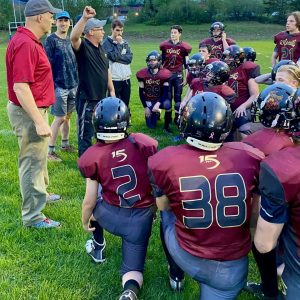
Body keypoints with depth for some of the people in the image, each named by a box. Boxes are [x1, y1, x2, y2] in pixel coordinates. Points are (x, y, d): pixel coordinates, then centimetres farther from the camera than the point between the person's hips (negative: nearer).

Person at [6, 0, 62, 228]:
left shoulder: (30, 41, 10)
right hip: (30, 112, -11)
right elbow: (20, 87, -29)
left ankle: (39, 194, 46)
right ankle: (33, 216, 14)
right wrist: (39, 121, -30)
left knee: (39, 157, 25)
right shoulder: (25, 44, -23)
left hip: (35, 109, 11)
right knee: (32, 162, 0)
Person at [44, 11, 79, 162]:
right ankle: (50, 150, 4)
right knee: (59, 118, -5)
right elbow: (48, 64, -12)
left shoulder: (71, 41, 13)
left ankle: (65, 144, 27)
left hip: (73, 85, 6)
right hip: (59, 85, -6)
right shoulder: (50, 40, -7)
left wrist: (77, 81, 14)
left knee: (68, 116, 13)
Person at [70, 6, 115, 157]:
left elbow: (106, 71, 18)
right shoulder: (83, 47, -13)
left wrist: (112, 90, 15)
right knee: (86, 133, 2)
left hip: (101, 98, 9)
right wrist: (84, 18, -47)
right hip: (87, 99, -8)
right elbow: (73, 37, -36)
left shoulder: (100, 48, 13)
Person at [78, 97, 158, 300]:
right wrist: (154, 206, 19)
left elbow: (89, 201, -5)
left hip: (111, 217, 0)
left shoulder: (92, 157, -13)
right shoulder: (145, 144, -12)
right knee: (133, 270, 15)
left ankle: (98, 249, 42)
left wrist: (85, 221, 16)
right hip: (141, 219, 0)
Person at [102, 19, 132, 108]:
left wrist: (118, 57, -12)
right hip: (114, 79, -5)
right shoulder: (106, 42, -3)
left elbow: (129, 58, 0)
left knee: (125, 105, 12)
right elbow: (113, 56, -16)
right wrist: (119, 43, -8)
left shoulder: (125, 42, 12)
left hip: (126, 79, 5)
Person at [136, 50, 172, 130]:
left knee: (167, 105, -38)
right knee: (151, 126, -3)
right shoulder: (142, 74, -10)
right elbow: (141, 92, -4)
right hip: (149, 101, 1)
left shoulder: (164, 74, -14)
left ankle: (166, 126, -12)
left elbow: (165, 92, -15)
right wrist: (145, 107, -8)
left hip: (160, 99, -1)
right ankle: (155, 114, 34)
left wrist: (158, 104, -30)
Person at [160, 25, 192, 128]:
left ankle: (177, 118, 19)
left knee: (178, 97, 5)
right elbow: (162, 61, 9)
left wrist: (185, 78, 2)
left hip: (178, 74, 0)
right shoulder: (165, 45, 2)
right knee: (167, 98, 3)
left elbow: (185, 64, 3)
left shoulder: (183, 47, -1)